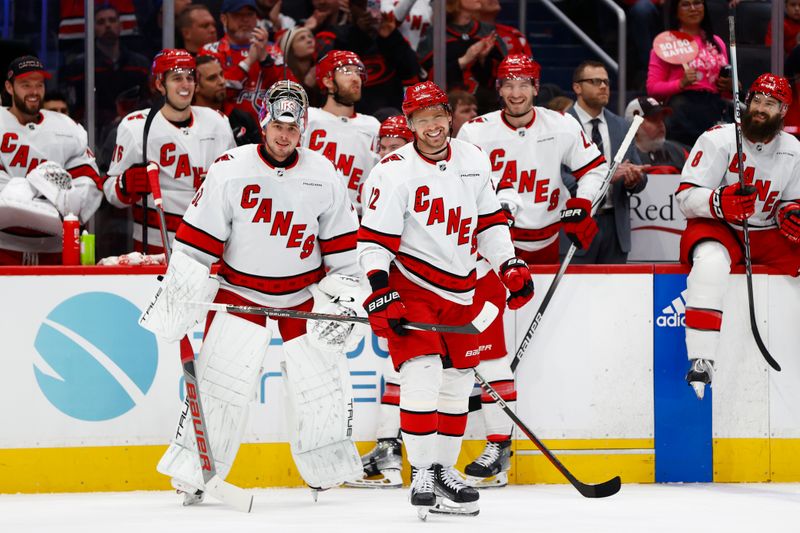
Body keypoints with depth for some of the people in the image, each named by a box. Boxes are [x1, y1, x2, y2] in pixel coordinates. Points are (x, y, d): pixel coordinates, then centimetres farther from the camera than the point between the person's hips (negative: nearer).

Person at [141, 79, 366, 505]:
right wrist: (175, 295, -13)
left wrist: (344, 294, 0)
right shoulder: (230, 170, -14)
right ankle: (192, 473, -2)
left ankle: (330, 469, 18)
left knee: (323, 377, 0)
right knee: (220, 379, -11)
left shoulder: (323, 175, -5)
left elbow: (341, 243, 4)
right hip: (240, 289, -3)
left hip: (305, 291, 3)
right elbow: (197, 240, -11)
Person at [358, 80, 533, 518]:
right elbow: (374, 240, -16)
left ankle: (443, 470, 23)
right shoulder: (394, 172, -14)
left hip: (459, 291, 6)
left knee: (457, 380, 10)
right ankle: (422, 474, -14)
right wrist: (380, 291, -25)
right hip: (408, 286, -6)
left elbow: (488, 220, 14)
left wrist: (510, 265, 5)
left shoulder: (473, 161, 4)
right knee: (422, 371, -19)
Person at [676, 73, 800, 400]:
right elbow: (686, 196, -14)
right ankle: (701, 363, -44)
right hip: (716, 229, -5)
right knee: (711, 261, -39)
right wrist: (721, 202, -33)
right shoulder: (718, 140, -10)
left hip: (767, 235, 5)